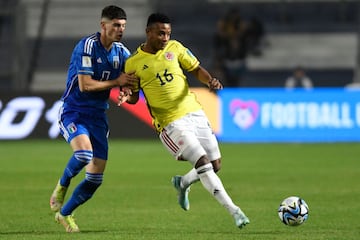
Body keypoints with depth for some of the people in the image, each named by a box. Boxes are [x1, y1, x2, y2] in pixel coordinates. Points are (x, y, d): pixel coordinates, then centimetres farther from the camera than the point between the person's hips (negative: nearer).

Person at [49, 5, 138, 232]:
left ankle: (64, 213, 24)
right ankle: (62, 186, -2)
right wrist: (116, 82, -18)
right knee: (84, 153, -34)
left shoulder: (121, 52, 4)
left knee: (95, 178, 2)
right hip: (73, 112, -6)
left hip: (98, 116, 6)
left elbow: (130, 83, 10)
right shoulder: (88, 46, -16)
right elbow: (85, 85, -20)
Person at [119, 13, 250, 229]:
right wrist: (127, 97, -17)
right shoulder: (133, 63, -4)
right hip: (171, 123, -5)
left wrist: (210, 80, -11)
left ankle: (183, 183, 35)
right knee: (203, 163, -17)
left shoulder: (174, 48, 4)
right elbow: (134, 96, 6)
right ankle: (233, 211, -14)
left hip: (195, 113, 5)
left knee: (215, 165, 5)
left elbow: (196, 69, 10)